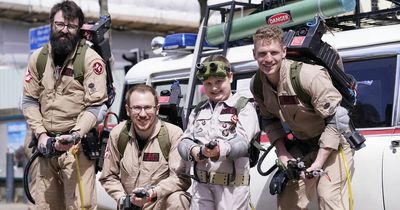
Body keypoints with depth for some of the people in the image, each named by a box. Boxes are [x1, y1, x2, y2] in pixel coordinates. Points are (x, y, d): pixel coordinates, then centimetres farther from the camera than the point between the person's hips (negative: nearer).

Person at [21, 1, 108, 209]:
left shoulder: (90, 59, -5)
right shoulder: (38, 58, 10)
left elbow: (96, 106, -8)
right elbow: (29, 101, 12)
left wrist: (75, 135, -20)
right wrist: (41, 134, -2)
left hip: (77, 145, -4)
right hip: (47, 145, 5)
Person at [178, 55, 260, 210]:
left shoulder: (244, 107, -1)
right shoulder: (198, 110, 17)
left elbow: (242, 142, -14)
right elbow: (184, 141, 14)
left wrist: (221, 149, -35)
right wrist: (193, 151, -10)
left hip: (233, 184, -5)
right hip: (201, 183, 5)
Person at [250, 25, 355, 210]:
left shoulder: (309, 75, -28)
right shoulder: (257, 84, -7)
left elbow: (335, 119, -23)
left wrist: (318, 163, -25)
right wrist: (282, 153, -4)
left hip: (333, 143, -7)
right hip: (301, 146, 7)